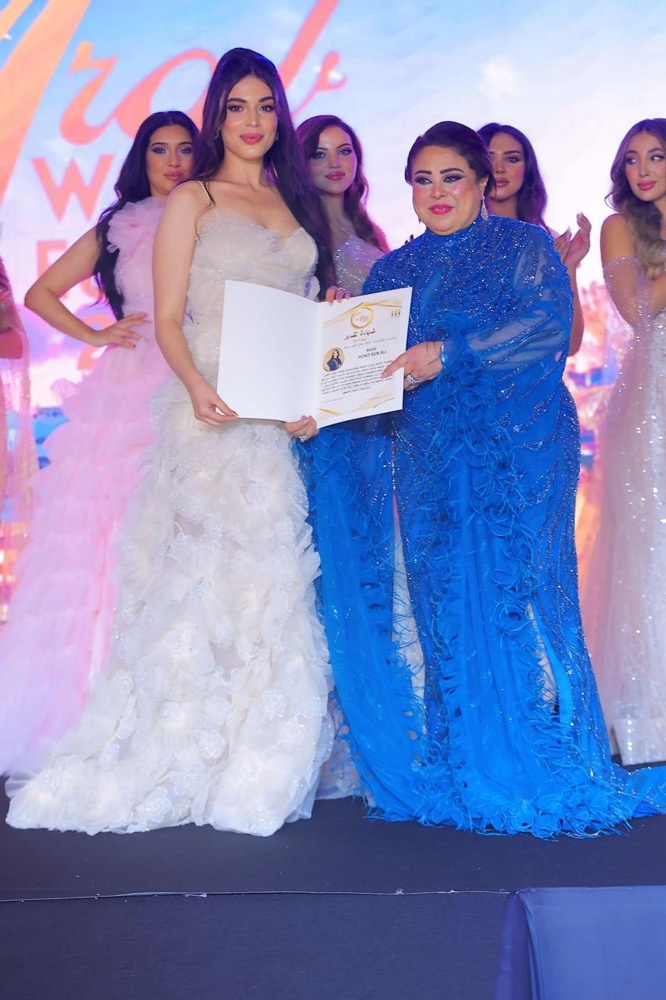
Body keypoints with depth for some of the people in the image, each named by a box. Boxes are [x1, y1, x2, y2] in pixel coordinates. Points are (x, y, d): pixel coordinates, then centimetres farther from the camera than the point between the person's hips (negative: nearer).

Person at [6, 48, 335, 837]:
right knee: (203, 573, -7)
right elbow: (169, 318, -3)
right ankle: (177, 763, 2)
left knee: (273, 579, 3)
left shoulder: (295, 203, 18)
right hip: (214, 412, -4)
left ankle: (258, 764, 12)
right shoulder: (192, 201, 5)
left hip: (289, 417, 5)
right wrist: (197, 386, -22)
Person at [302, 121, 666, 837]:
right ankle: (454, 775, 5)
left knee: (507, 595, -9)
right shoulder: (393, 269, 20)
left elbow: (549, 324, -11)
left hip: (514, 448, -4)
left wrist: (447, 354, -19)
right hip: (426, 455, 4)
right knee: (436, 604, -1)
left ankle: (527, 773, -1)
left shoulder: (523, 246, 6)